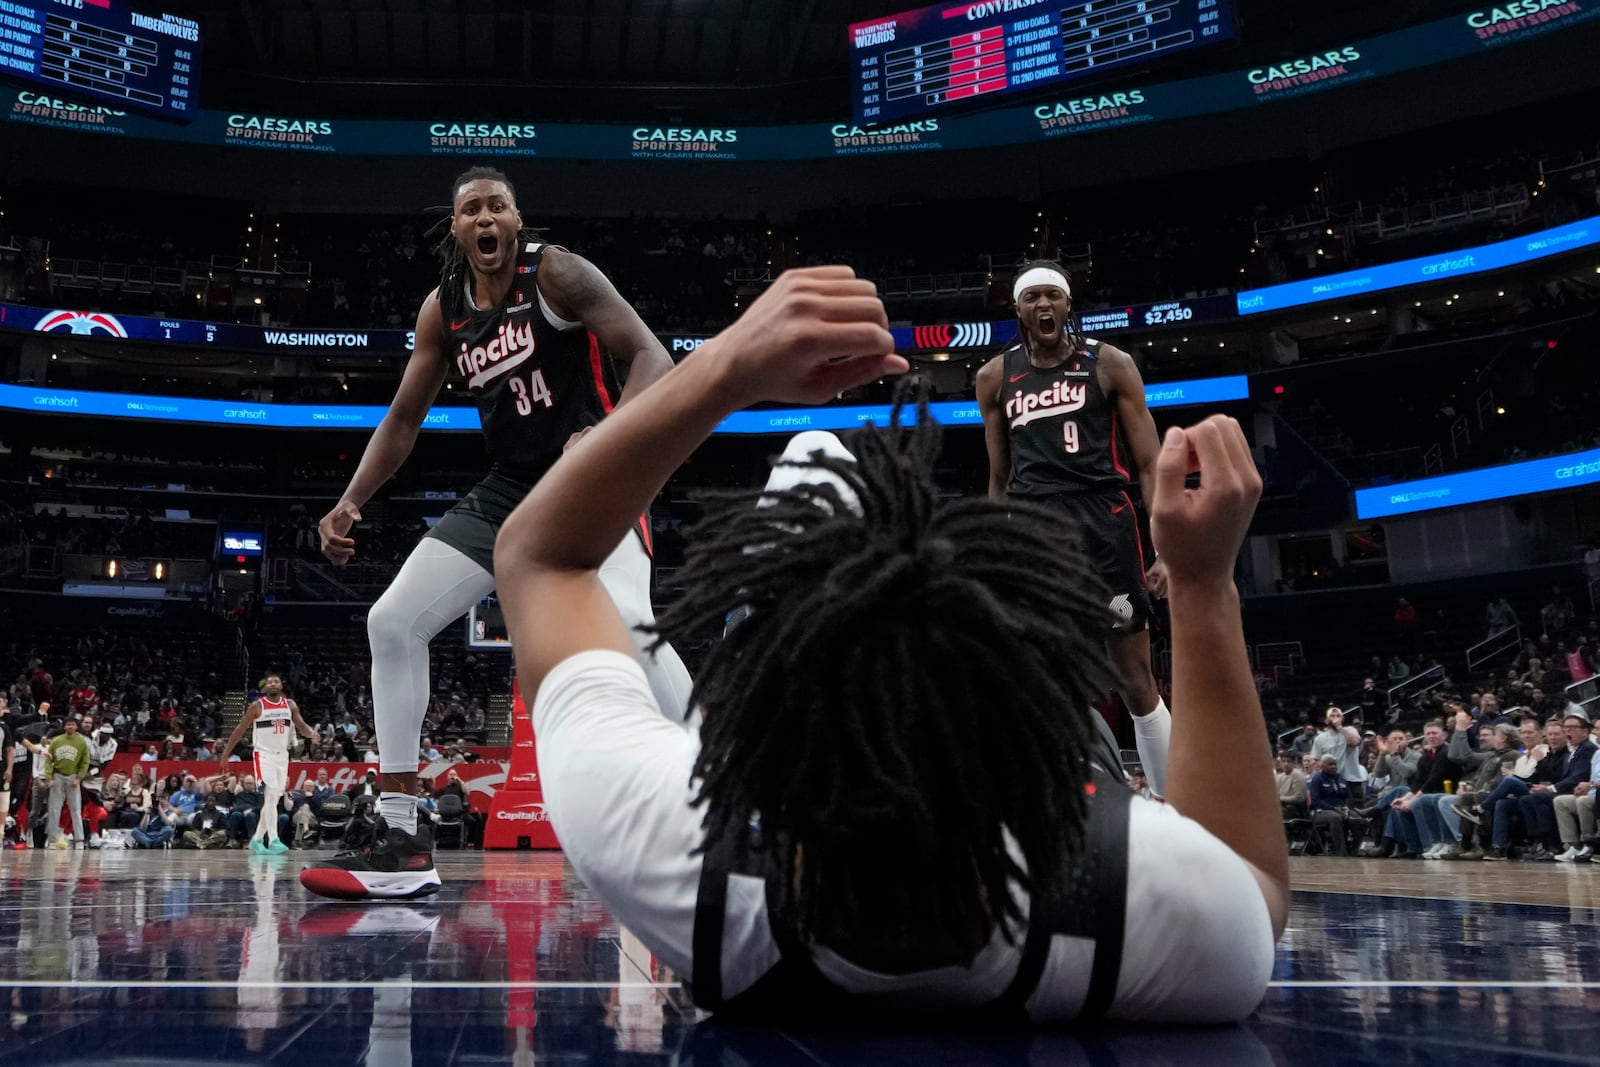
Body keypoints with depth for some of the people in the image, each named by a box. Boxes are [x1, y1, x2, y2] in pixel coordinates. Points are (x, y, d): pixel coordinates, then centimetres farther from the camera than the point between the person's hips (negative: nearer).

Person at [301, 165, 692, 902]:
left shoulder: (557, 273, -11)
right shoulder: (442, 309, 7)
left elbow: (652, 358, -18)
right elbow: (404, 417, 15)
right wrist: (350, 503, 4)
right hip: (507, 491, 7)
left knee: (630, 625, -33)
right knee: (392, 621, -2)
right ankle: (401, 842, 4)